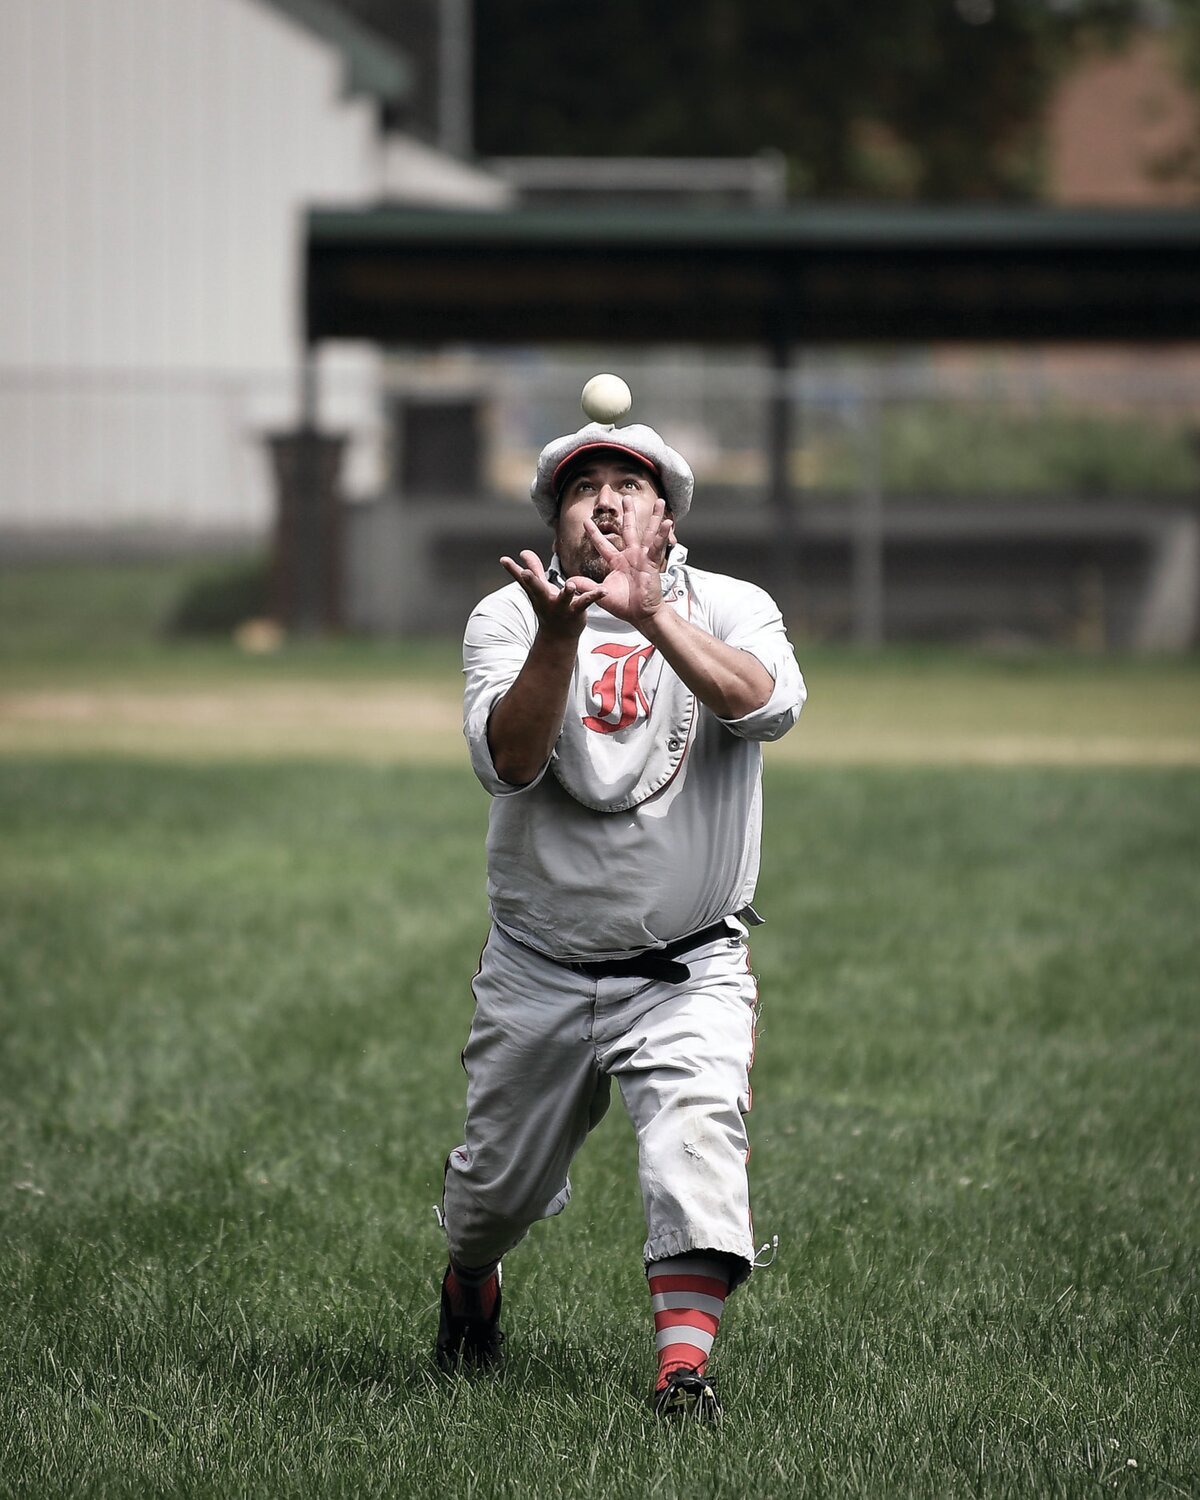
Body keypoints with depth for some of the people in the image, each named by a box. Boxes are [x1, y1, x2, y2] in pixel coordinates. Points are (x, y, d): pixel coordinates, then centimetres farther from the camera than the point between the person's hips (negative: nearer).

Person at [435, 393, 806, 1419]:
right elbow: (509, 760, -18)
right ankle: (469, 1287, 47)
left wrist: (648, 613, -35)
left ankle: (686, 1363, -31)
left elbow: (769, 706, -24)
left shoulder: (727, 609, -2)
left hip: (689, 974, -2)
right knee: (499, 1180, 14)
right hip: (538, 975, 2)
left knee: (696, 1141, -26)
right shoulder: (508, 619, -1)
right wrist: (559, 636, -33)